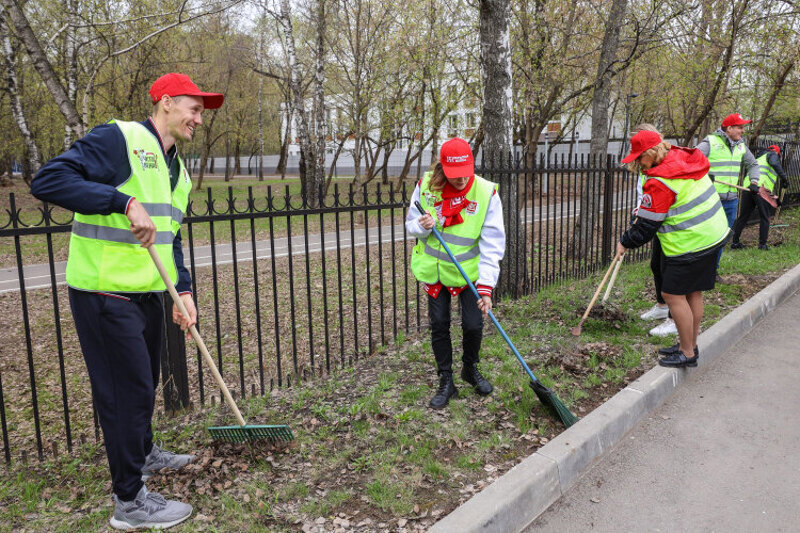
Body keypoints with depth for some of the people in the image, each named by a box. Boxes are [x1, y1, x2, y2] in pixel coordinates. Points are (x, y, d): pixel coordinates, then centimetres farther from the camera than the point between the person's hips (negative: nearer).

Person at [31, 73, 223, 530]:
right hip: (105, 293, -9)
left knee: (146, 382, 23)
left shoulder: (177, 169, 14)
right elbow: (48, 180, -24)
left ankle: (144, 454, 46)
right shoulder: (120, 139, -14)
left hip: (148, 295, 9)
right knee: (126, 390, -1)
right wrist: (125, 202, -31)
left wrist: (184, 291, 7)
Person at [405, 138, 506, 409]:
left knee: (473, 325, 0)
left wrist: (486, 287, -26)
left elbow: (492, 245, -18)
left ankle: (470, 369, 32)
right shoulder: (425, 186, -10)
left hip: (470, 271, -1)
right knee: (439, 325, 6)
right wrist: (423, 227, -23)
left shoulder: (486, 193, -17)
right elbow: (411, 222, 3)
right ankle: (446, 381, 24)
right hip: (434, 269, 2)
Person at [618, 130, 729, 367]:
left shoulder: (659, 182, -22)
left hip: (690, 245, -10)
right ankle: (690, 345, 29)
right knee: (692, 292, 17)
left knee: (673, 294, -1)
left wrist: (625, 243, 0)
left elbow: (646, 227, -15)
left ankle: (687, 354, 8)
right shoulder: (682, 158, 6)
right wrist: (645, 208, 18)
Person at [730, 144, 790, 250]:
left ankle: (735, 242, 7)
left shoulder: (758, 158, 34)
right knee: (764, 218, 4)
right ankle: (762, 244, 4)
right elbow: (774, 163, -11)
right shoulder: (772, 154, 14)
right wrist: (784, 177, -11)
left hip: (748, 188, 6)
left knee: (743, 217, 8)